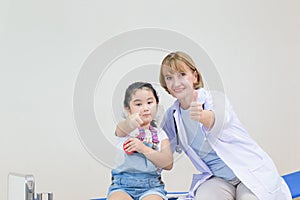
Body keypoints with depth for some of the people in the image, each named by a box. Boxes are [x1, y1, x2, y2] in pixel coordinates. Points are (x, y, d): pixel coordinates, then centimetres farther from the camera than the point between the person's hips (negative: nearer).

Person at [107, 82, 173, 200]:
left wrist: (143, 148, -14)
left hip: (152, 186, 1)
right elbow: (122, 129, -23)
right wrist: (130, 122, -49)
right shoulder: (125, 129, 4)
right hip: (122, 185, -1)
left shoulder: (160, 134, 11)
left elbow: (168, 164, -1)